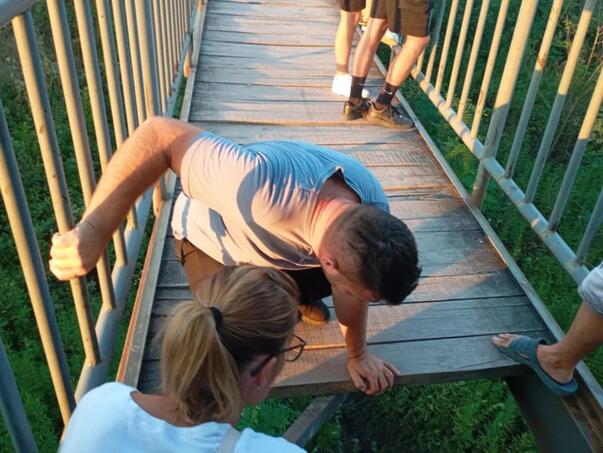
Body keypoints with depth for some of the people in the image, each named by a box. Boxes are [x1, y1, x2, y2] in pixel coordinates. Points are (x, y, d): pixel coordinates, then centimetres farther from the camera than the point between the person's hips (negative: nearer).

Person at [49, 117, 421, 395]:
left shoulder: (370, 213, -28)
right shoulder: (260, 188, -49)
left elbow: (352, 287, -10)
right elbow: (159, 136, -43)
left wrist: (358, 354, 3)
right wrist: (94, 231, -47)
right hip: (213, 238, -4)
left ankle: (295, 293, 31)